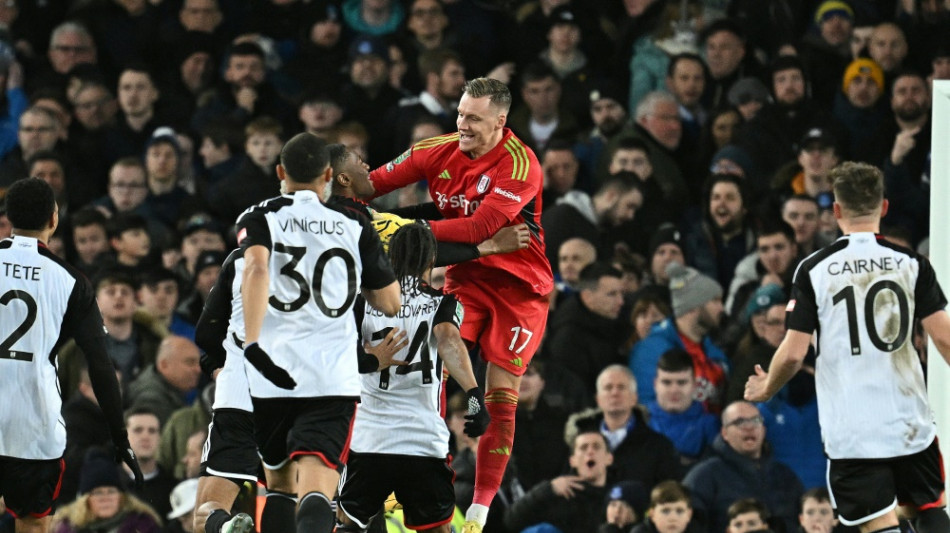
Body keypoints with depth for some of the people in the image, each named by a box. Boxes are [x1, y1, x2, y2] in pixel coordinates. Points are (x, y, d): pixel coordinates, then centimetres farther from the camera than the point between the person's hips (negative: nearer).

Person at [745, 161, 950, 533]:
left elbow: (794, 352, -6)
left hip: (852, 429, -2)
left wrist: (766, 389, 14)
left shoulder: (814, 270, -5)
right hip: (910, 422, 2)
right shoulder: (911, 263, -1)